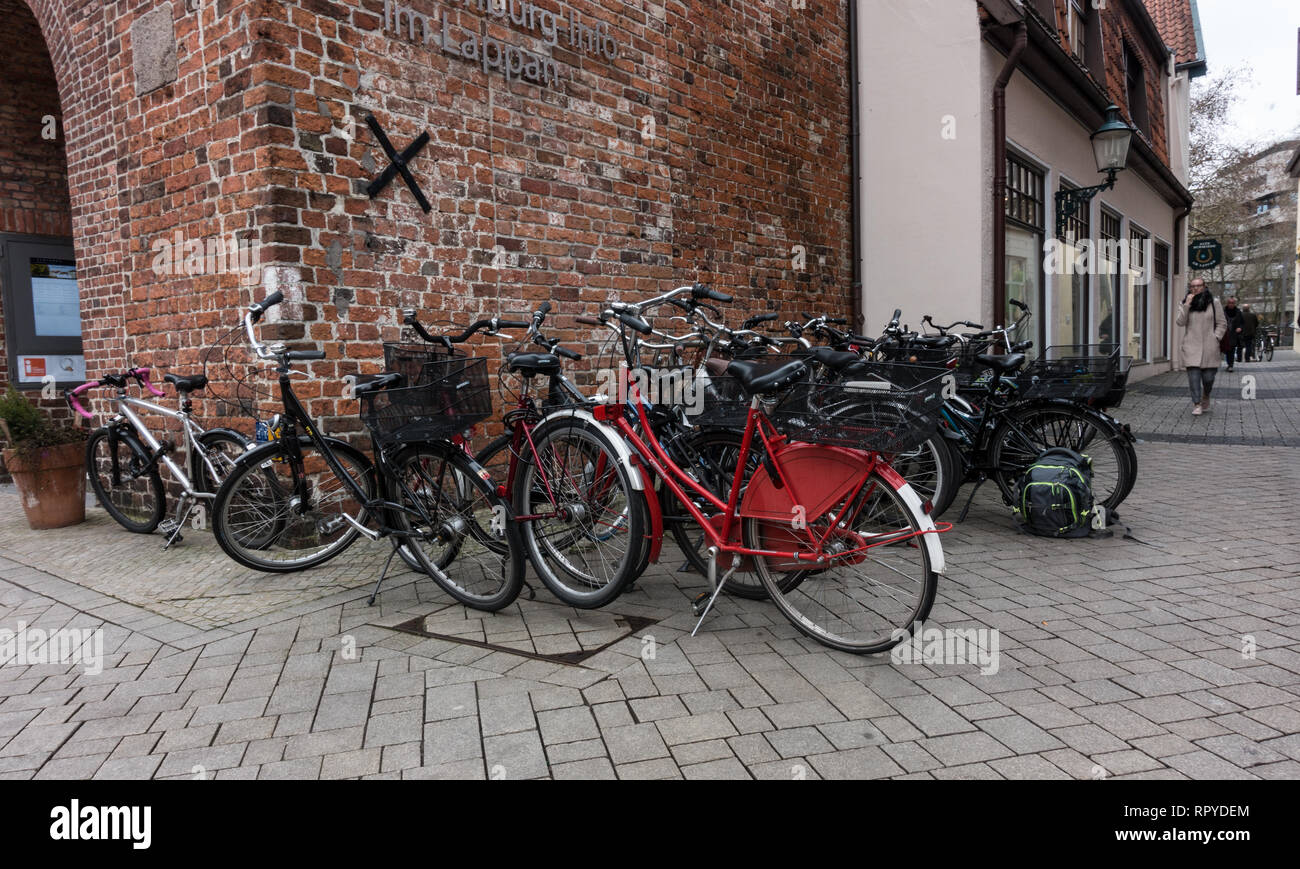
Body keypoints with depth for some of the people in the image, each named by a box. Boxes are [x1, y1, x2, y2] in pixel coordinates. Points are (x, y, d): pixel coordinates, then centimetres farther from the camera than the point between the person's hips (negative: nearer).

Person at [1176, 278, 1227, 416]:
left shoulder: (1214, 302, 6)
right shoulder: (1185, 304, 9)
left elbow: (1222, 323, 8)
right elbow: (1179, 323, -4)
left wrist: (1216, 337, -4)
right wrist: (1186, 305, -11)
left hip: (1209, 346, 0)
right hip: (1191, 346, 0)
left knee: (1208, 377, 2)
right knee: (1193, 375, -10)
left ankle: (1206, 398, 30)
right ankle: (1197, 404, -7)